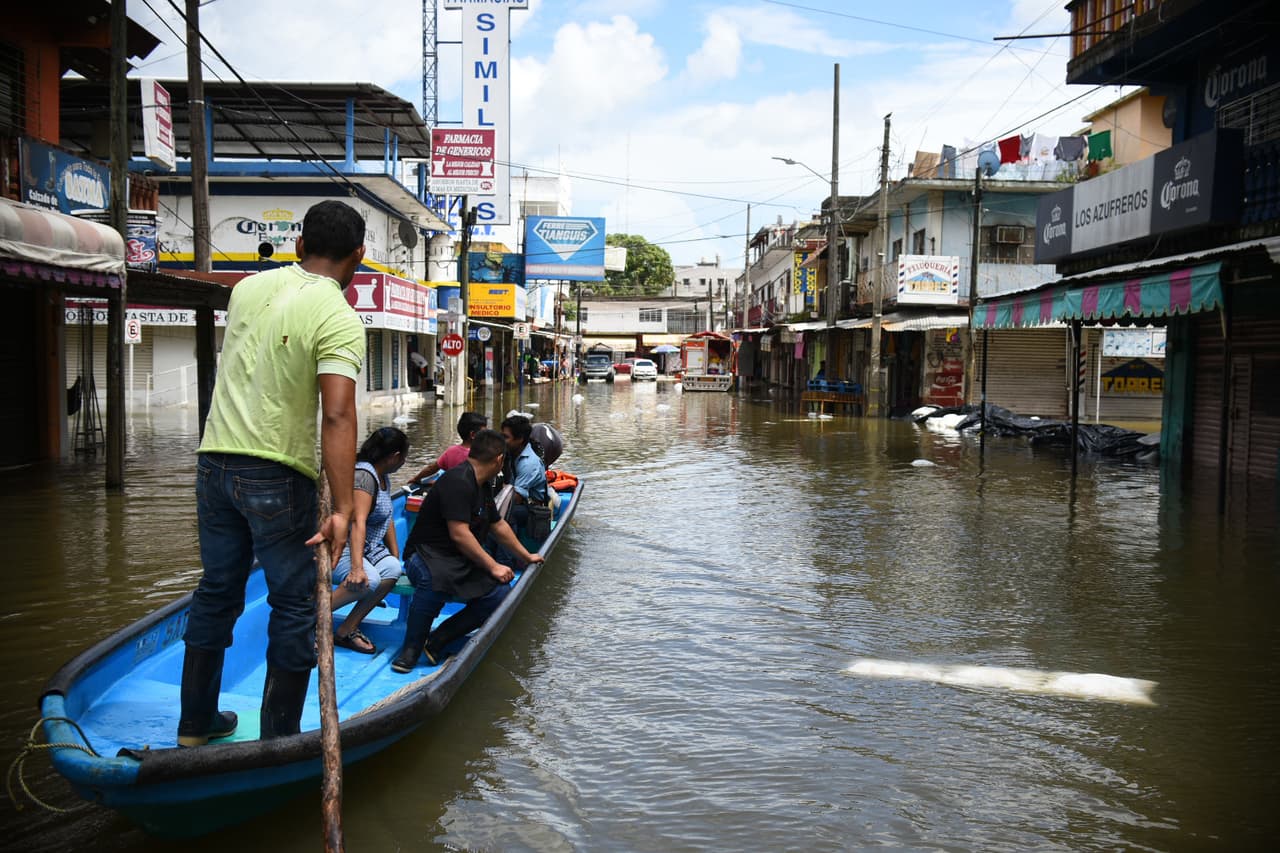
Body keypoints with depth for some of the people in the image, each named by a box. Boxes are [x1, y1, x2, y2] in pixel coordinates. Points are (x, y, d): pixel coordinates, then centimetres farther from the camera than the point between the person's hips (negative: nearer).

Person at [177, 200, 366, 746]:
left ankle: (196, 722, 30)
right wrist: (342, 509, -26)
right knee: (294, 605, 7)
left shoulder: (249, 287, 6)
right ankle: (278, 738, 14)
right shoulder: (339, 319, -15)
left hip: (215, 461, 7)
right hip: (277, 476, -7)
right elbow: (337, 416, -25)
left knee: (217, 592, 18)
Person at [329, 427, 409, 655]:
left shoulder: (383, 476, 11)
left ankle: (347, 630, -18)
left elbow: (387, 520, 15)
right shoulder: (364, 475, -20)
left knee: (392, 569, -22)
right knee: (368, 579, -35)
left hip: (368, 547, 9)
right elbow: (358, 522, -31)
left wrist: (396, 557, 11)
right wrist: (356, 567, -40)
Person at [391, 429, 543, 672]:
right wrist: (493, 566, -16)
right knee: (433, 580, -42)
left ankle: (437, 640, -10)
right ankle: (411, 648, -21)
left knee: (502, 594, -16)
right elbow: (459, 534, -22)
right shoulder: (458, 482, -17)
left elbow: (498, 525, 28)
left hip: (464, 563, 9)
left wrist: (527, 557, 36)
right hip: (428, 556, -9)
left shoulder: (483, 486, 15)